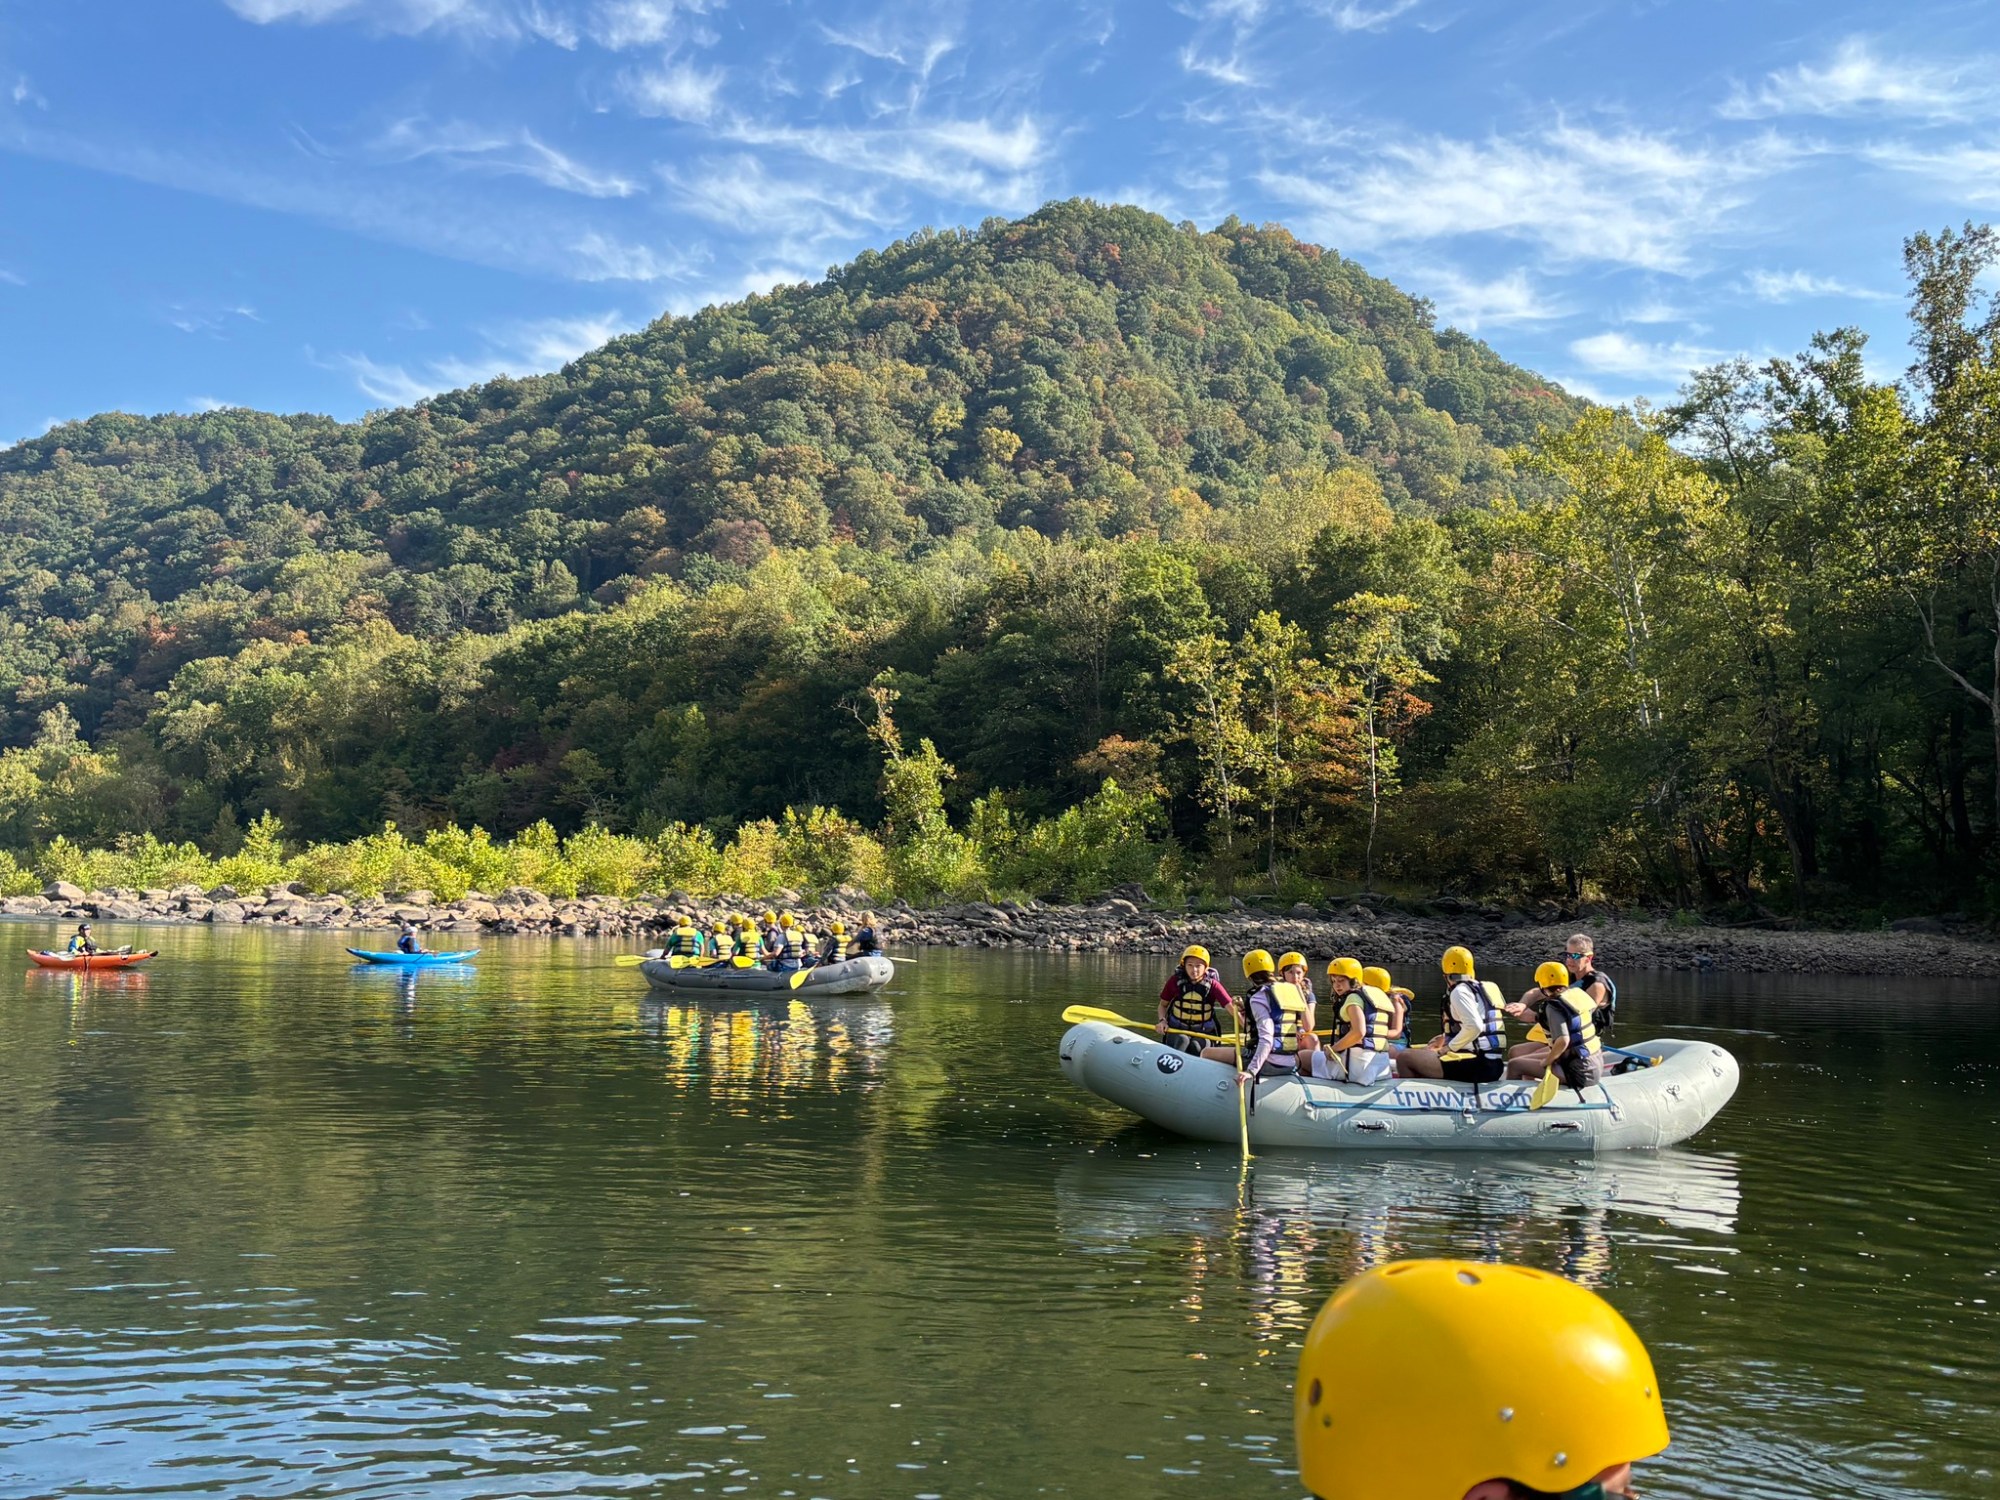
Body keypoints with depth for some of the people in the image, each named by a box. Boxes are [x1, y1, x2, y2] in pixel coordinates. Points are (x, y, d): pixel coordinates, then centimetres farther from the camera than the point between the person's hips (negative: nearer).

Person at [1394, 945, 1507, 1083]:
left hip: (1476, 1066, -10)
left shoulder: (1460, 991, -10)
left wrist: (1448, 1048, -13)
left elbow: (1473, 1026, -24)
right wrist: (1447, 1038, 21)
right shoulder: (1485, 987, 16)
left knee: (1404, 1057, -8)